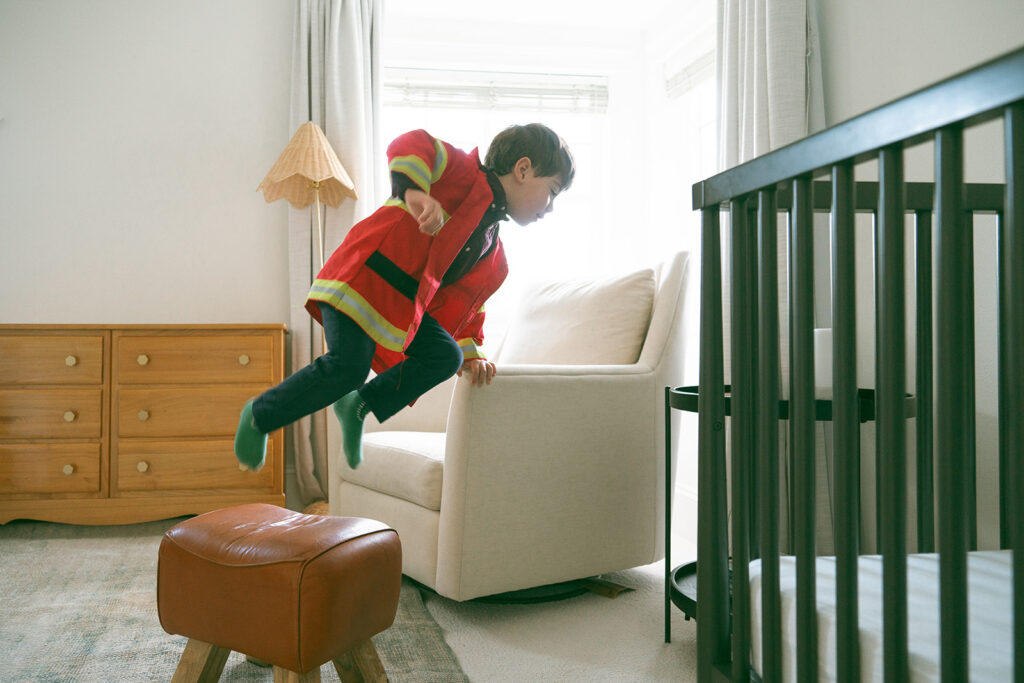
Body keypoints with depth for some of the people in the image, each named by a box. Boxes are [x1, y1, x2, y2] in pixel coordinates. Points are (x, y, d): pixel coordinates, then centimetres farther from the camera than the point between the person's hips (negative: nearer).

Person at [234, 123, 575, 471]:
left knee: (445, 356, -11)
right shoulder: (465, 173, -6)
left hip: (404, 308, 8)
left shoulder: (494, 260, 18)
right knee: (347, 367, -21)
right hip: (362, 277, -8)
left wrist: (470, 353, 11)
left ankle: (358, 407, 0)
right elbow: (411, 146, -22)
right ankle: (260, 416, 2)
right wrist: (414, 191, -41)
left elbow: (463, 306, 24)